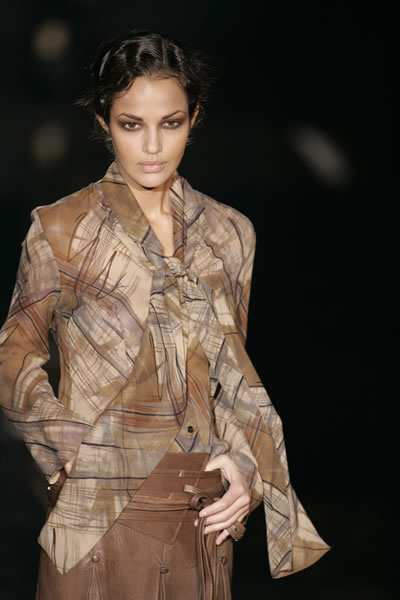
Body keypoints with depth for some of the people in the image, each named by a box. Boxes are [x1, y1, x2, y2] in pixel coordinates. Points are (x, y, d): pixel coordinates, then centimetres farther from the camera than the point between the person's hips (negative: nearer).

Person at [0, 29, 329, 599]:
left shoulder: (230, 233, 7)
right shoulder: (62, 230, -3)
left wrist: (245, 464, 0)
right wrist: (71, 451, -10)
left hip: (203, 514, 3)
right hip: (99, 512, -3)